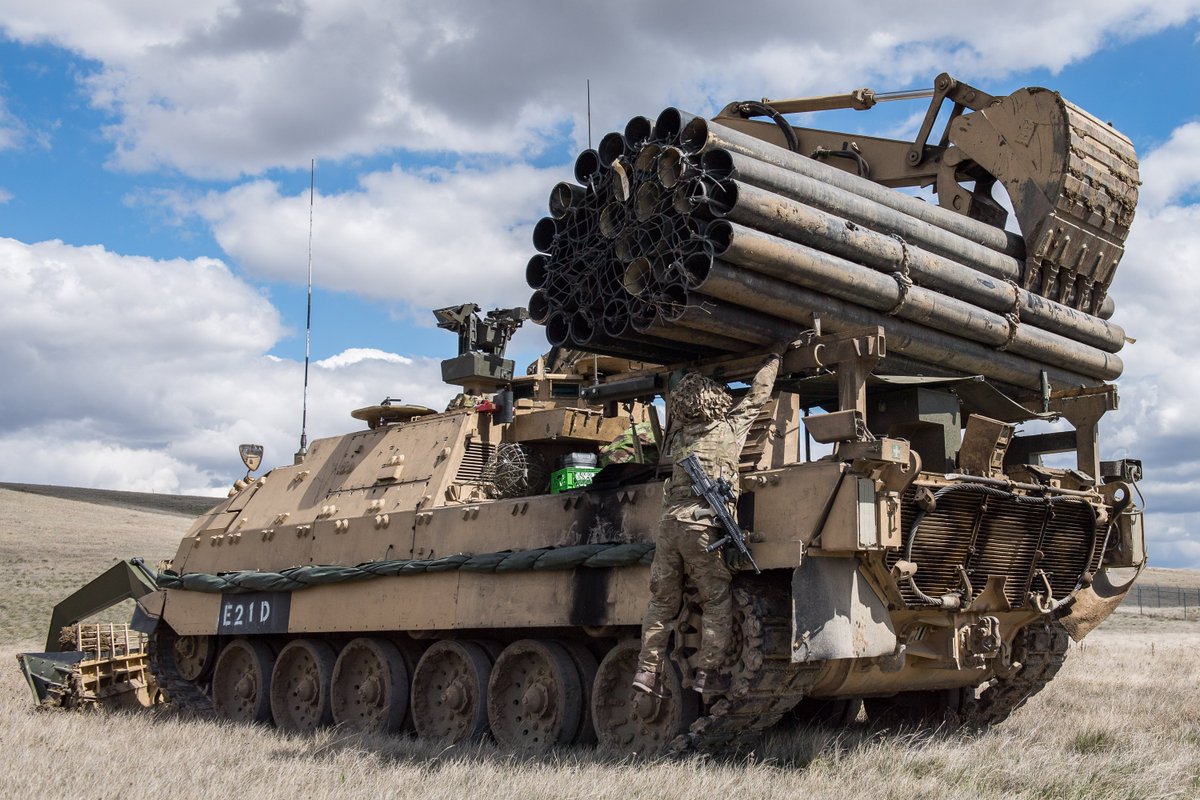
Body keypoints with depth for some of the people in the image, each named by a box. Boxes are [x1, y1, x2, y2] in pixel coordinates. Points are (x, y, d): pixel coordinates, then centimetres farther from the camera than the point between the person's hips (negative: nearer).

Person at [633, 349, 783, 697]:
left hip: (669, 522, 5)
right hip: (703, 527, -5)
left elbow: (675, 410, 39)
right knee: (718, 604, 5)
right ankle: (708, 673, 2)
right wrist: (775, 356, 32)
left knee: (662, 602, 11)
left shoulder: (679, 433, 15)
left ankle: (647, 669, 9)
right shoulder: (729, 427, 4)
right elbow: (759, 392, 16)